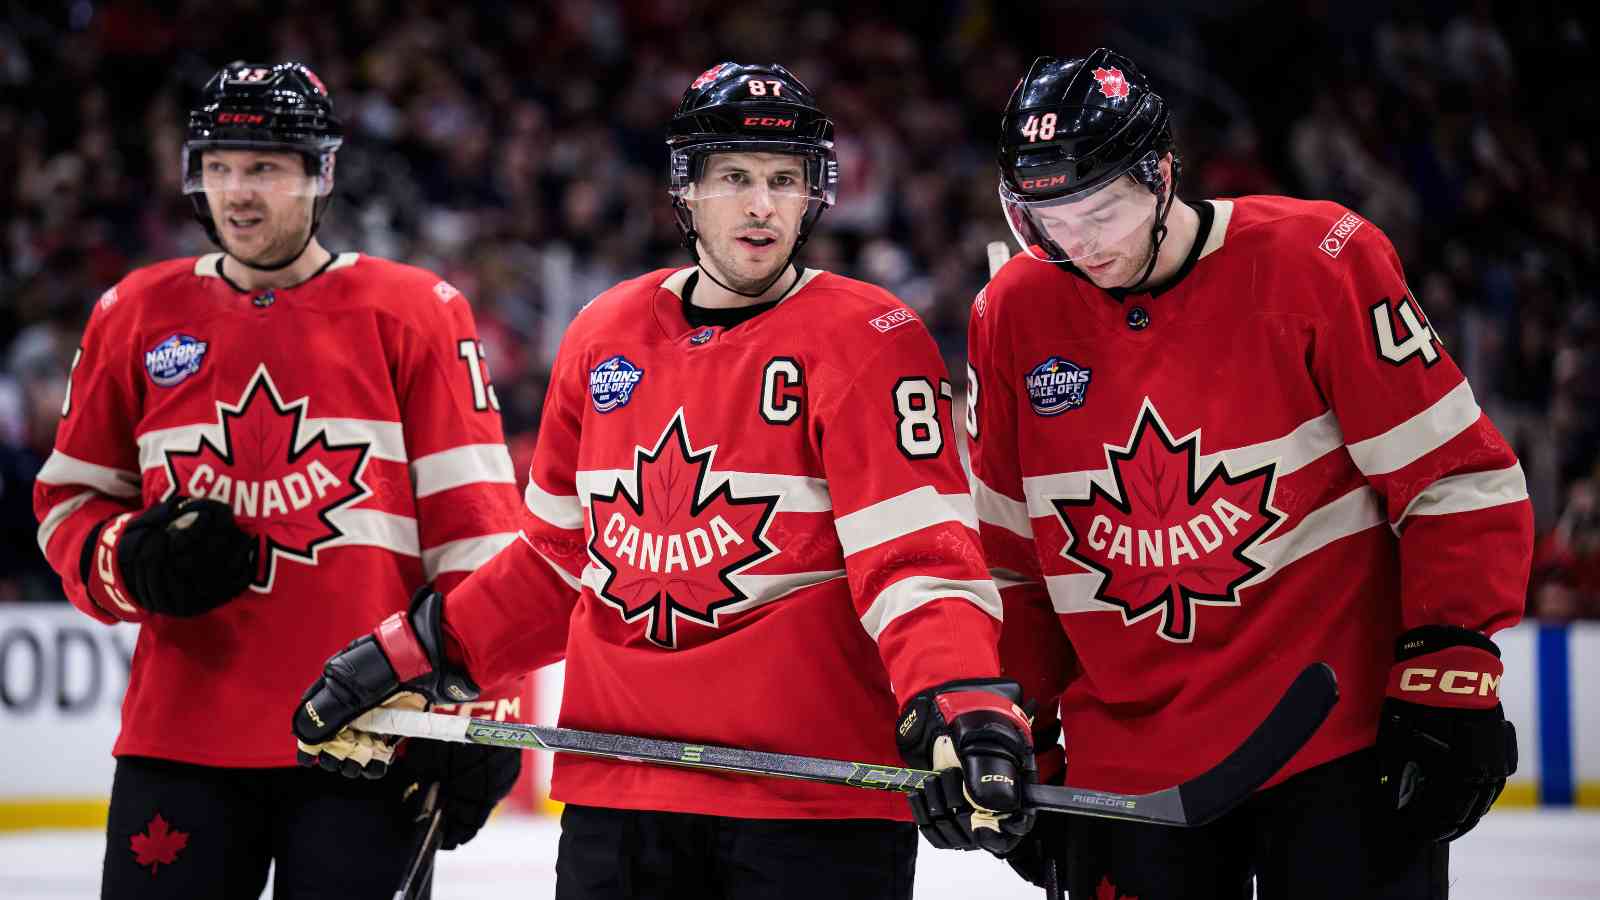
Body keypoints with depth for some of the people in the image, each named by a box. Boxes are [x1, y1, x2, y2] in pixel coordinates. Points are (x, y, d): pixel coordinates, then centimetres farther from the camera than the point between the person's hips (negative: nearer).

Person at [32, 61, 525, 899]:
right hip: (182, 731, 2)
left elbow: (471, 525, -2)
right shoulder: (137, 315, 9)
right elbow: (67, 497, 17)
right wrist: (132, 563, -5)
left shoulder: (415, 313, 0)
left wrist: (478, 710, -7)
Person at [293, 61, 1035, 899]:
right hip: (616, 795, 5)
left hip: (816, 797, -4)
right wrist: (415, 655, 14)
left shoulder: (867, 340, -5)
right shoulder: (604, 335, 10)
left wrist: (958, 706, -30)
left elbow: (917, 553, -14)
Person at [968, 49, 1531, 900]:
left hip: (1342, 752, -3)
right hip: (1127, 771, 3)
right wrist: (1017, 747, 11)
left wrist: (1451, 681, -13)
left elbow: (1458, 481, -7)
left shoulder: (1318, 260, -9)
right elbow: (1006, 555, 12)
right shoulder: (1011, 316, 3)